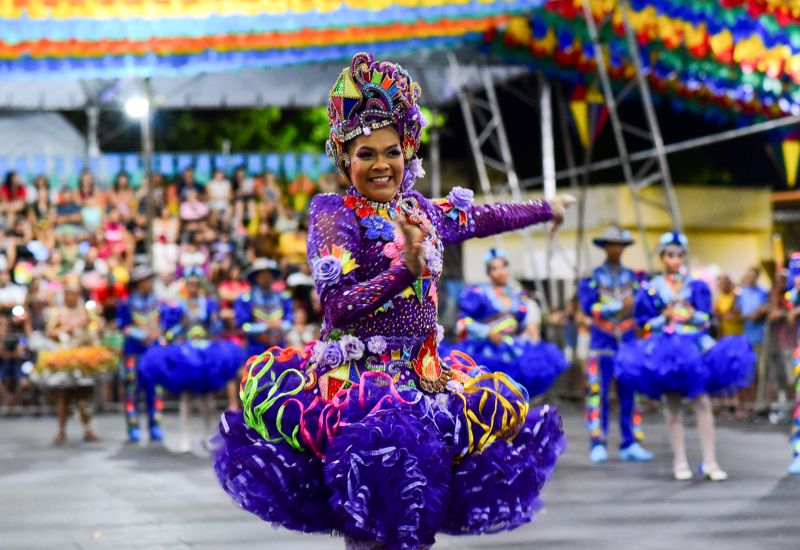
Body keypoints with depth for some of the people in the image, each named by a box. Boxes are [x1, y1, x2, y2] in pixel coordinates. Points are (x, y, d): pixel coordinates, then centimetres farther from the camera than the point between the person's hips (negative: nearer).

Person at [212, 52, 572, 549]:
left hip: (425, 375, 7)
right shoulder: (334, 212, -4)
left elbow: (484, 218, 32)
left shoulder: (426, 212, 13)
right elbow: (339, 305, -15)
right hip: (358, 375, -7)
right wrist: (408, 267, -26)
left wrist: (546, 208, 45)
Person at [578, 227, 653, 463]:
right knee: (598, 392, -6)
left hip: (628, 341, 3)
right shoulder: (592, 277, 3)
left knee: (629, 393, 2)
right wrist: (620, 306, -18)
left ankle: (630, 444, 6)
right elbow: (589, 306, -11)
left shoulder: (632, 277, 12)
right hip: (602, 343, -3)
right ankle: (598, 445, -1)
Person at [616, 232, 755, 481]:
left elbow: (707, 319, 8)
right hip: (665, 349, 0)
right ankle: (680, 461, 9)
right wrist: (664, 318, -11)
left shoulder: (696, 286, 7)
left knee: (702, 401, -8)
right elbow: (645, 324, 5)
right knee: (672, 405, 3)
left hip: (694, 347, 0)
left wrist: (693, 316, -12)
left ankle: (709, 461, -7)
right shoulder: (651, 289, 5)